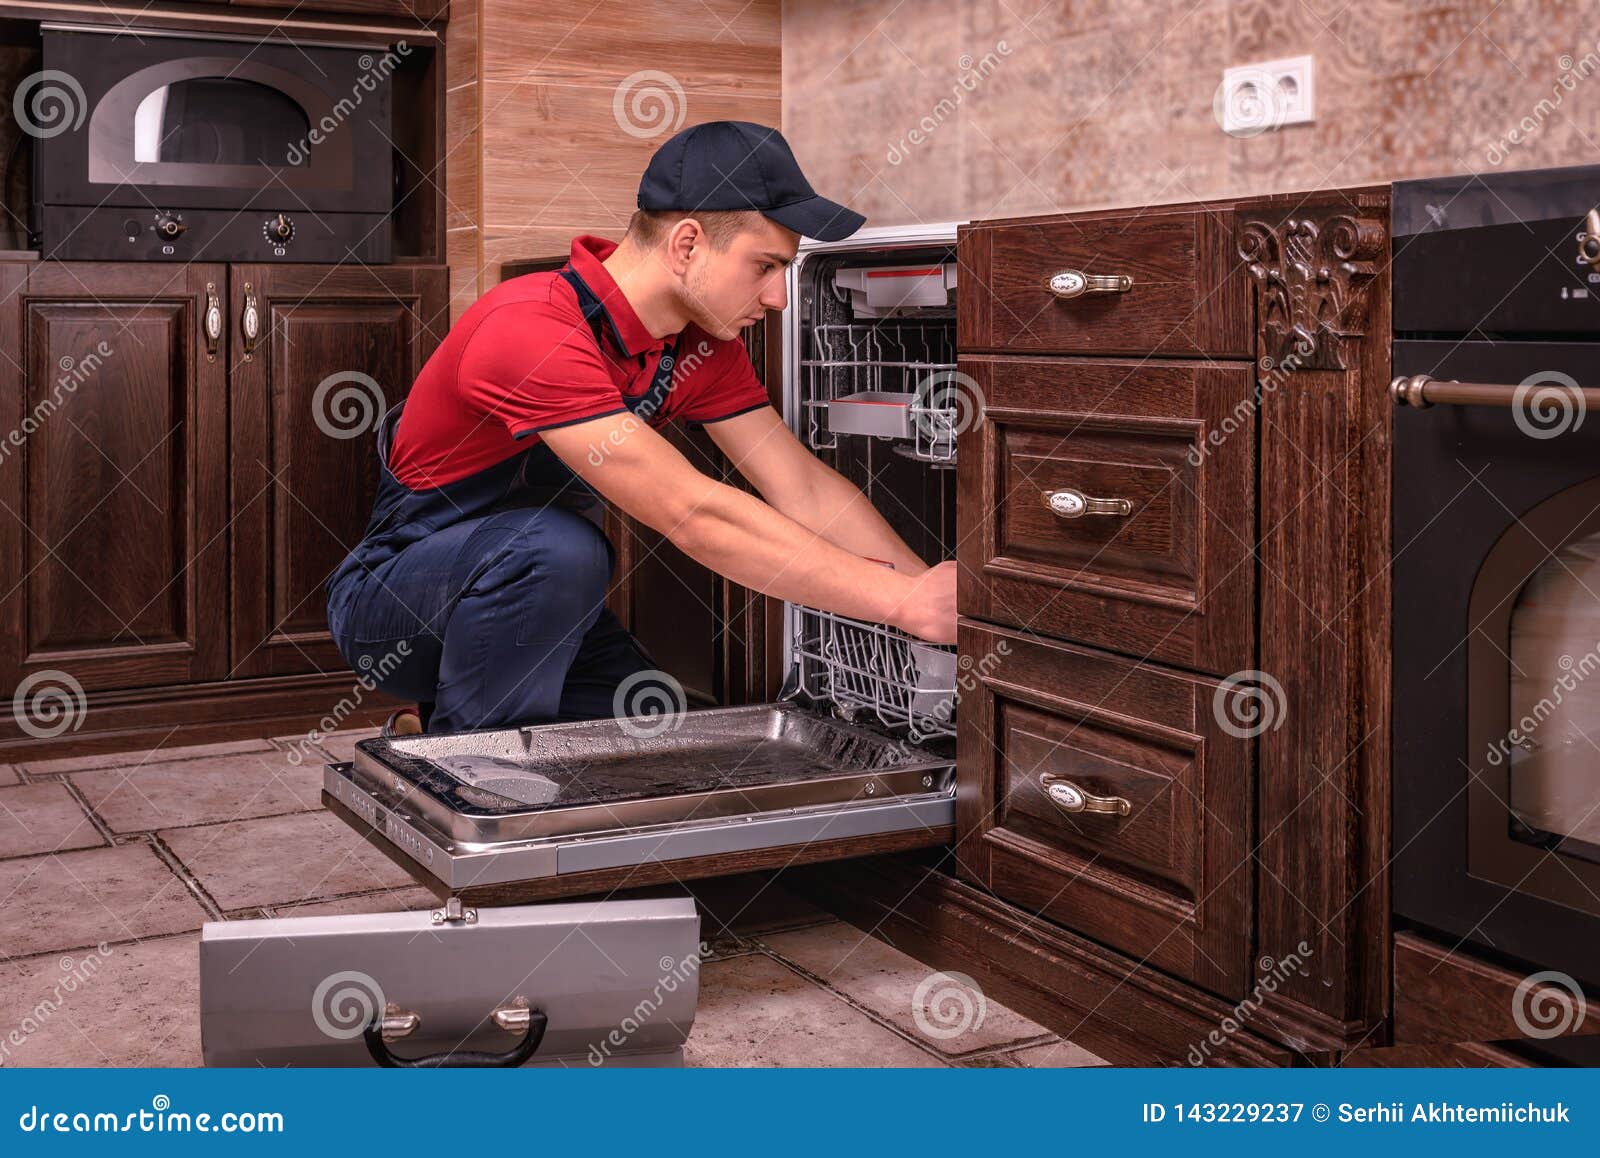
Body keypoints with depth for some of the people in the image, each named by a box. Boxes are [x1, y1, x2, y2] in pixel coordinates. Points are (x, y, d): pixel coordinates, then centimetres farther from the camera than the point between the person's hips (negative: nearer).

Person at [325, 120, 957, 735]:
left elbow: (804, 487, -5)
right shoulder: (532, 332, -32)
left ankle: (430, 729, 13)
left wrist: (937, 592, -16)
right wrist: (906, 602, -38)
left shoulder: (702, 344, -4)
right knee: (561, 549, -37)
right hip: (391, 594, -8)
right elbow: (690, 514, -38)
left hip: (531, 590, 8)